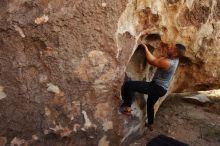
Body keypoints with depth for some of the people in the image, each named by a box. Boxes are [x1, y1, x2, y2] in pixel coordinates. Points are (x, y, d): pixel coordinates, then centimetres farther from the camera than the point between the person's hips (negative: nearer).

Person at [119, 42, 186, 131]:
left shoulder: (166, 63, -27)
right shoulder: (175, 59, -1)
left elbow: (151, 61, -15)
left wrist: (146, 48, -4)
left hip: (156, 87, -10)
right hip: (162, 89, 10)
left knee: (128, 85, -21)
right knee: (150, 104, 35)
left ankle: (127, 107, -8)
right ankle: (150, 124, 53)